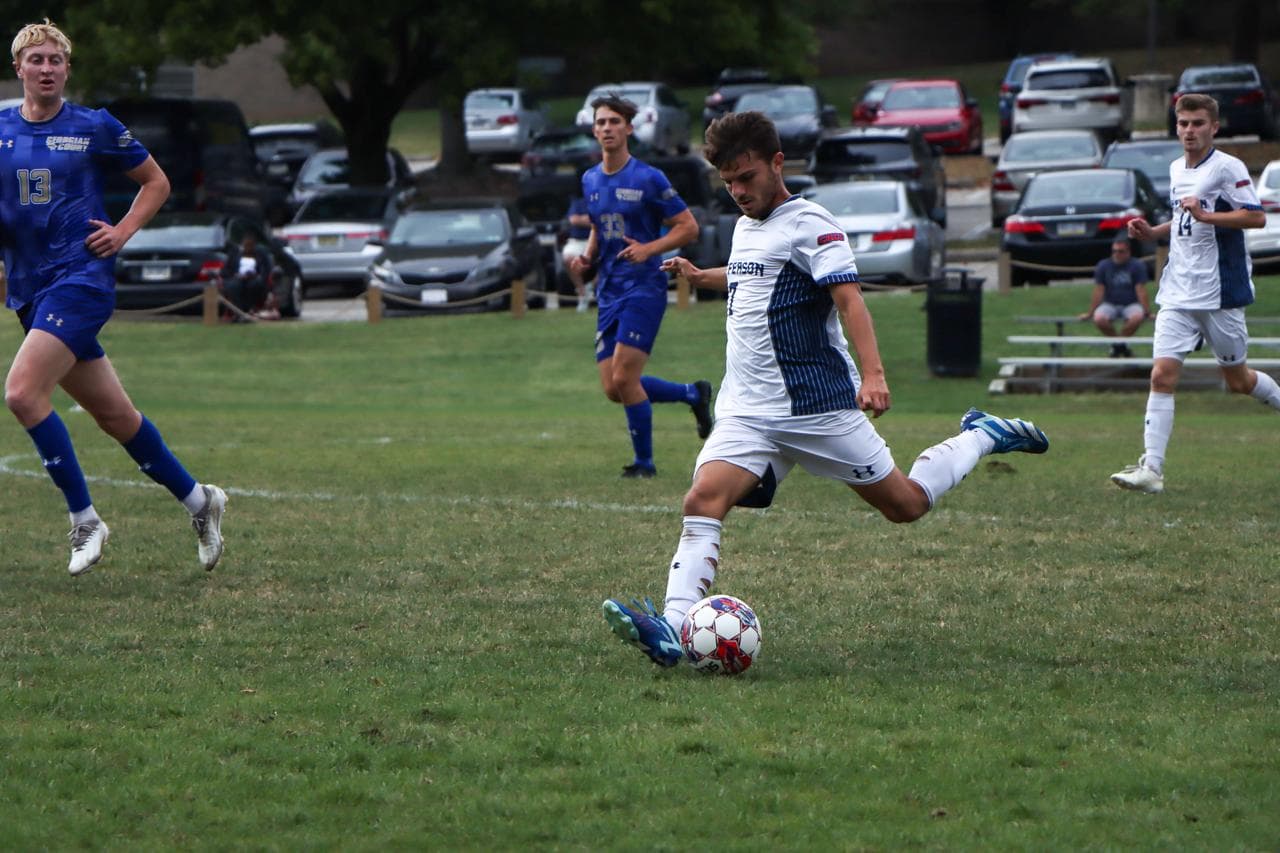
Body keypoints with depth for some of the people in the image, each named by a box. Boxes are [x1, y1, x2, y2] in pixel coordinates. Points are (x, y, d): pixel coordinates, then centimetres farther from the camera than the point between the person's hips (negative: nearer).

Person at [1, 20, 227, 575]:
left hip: (81, 277, -5)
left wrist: (123, 231, -3)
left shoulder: (95, 127, 0)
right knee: (113, 413, 9)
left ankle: (84, 519, -12)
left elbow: (156, 182, 11)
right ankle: (197, 499, 26)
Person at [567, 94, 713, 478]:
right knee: (612, 388, 3)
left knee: (624, 379, -14)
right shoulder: (590, 180, 11)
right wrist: (586, 257, 6)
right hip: (609, 291, 7)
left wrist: (649, 249, -20)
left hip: (644, 288, -7)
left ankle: (644, 461, 4)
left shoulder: (648, 179, -9)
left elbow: (689, 227, -7)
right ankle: (693, 394, 25)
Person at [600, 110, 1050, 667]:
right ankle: (672, 629, -33)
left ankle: (982, 438, 33)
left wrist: (872, 374, -34)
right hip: (748, 411, 6)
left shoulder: (808, 224, -10)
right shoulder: (744, 228, 16)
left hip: (817, 405, -6)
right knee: (704, 499, -19)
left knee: (906, 505, 6)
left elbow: (849, 298, -22)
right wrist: (701, 277, 43)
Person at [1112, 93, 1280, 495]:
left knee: (1238, 380, 7)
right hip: (1178, 293, 6)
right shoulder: (1176, 169, 13)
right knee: (1162, 375, -8)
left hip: (1220, 293, -6)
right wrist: (1153, 232, 10)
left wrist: (1204, 215, -26)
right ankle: (1151, 469, -12)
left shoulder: (1228, 167, -10)